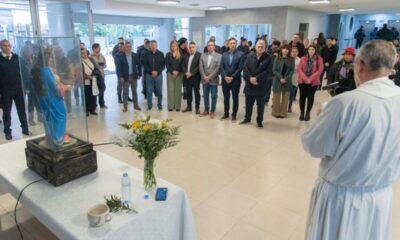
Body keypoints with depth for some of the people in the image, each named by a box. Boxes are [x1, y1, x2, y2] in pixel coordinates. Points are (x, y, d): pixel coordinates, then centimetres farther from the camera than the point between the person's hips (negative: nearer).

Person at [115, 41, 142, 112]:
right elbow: (118, 67, -7)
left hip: (134, 76, 3)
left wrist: (139, 74, 1)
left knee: (134, 91, 12)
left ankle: (136, 105, 22)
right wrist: (120, 77, -14)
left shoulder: (135, 55, 2)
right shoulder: (120, 56, -5)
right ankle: (125, 106, 13)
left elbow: (139, 65, 6)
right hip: (125, 77, -2)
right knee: (125, 92, 4)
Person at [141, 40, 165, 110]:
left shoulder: (161, 54, 2)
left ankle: (159, 105, 17)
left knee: (159, 91, 4)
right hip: (149, 75, 0)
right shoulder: (146, 54, 1)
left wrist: (157, 71, -12)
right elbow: (144, 64, -1)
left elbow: (163, 65, 1)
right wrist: (151, 71, -12)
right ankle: (149, 105, 15)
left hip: (158, 75, 0)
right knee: (149, 91, 4)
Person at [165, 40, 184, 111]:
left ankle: (177, 106, 5)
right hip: (170, 73, 1)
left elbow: (182, 65, 1)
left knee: (178, 90, 0)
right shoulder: (168, 55, 9)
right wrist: (172, 71, -11)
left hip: (179, 74, 0)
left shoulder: (181, 55, 6)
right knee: (170, 89, -2)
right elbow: (167, 64, 2)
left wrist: (177, 71, -13)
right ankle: (170, 106, 3)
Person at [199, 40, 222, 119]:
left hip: (214, 80, -3)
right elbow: (200, 67, 3)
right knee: (205, 96, 10)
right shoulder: (203, 55, 9)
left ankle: (212, 111, 15)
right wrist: (204, 76, -9)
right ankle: (206, 110, 22)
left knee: (214, 96, 3)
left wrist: (210, 77, -15)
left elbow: (218, 68, -10)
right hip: (205, 79, 3)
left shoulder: (219, 56, -2)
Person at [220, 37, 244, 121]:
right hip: (225, 79, 4)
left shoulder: (241, 54, -4)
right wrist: (225, 77, -10)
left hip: (235, 80, -3)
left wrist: (232, 77, -15)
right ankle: (226, 113, 22)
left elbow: (240, 68, -10)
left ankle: (234, 114, 16)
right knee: (226, 97, 10)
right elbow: (221, 67, 4)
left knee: (235, 98, 6)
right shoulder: (224, 54, 9)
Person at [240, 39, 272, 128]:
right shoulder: (250, 55, 4)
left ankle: (259, 121, 19)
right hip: (249, 83, 3)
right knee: (248, 103, 14)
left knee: (260, 104, 8)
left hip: (260, 85, -3)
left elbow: (268, 71, -11)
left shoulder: (268, 58, -5)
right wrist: (250, 78, -14)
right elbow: (245, 68, -1)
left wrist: (256, 78, -17)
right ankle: (247, 118, 30)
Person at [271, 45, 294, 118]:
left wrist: (286, 78, -13)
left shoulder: (291, 60, 2)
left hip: (287, 81, 1)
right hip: (278, 81, -1)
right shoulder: (277, 59, -1)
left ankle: (283, 113, 12)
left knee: (285, 98, 4)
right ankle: (276, 112, 14)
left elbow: (292, 70, -1)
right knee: (276, 97, 3)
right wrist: (280, 78, -15)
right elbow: (274, 70, -5)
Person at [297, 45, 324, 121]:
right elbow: (300, 69, -3)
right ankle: (302, 113, 15)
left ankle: (308, 113, 17)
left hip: (313, 82, -1)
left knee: (310, 97, 5)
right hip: (302, 81, 1)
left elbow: (320, 70, -8)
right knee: (302, 96, 4)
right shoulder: (303, 59, 6)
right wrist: (305, 78, -16)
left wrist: (311, 79, -16)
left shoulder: (319, 59, 1)